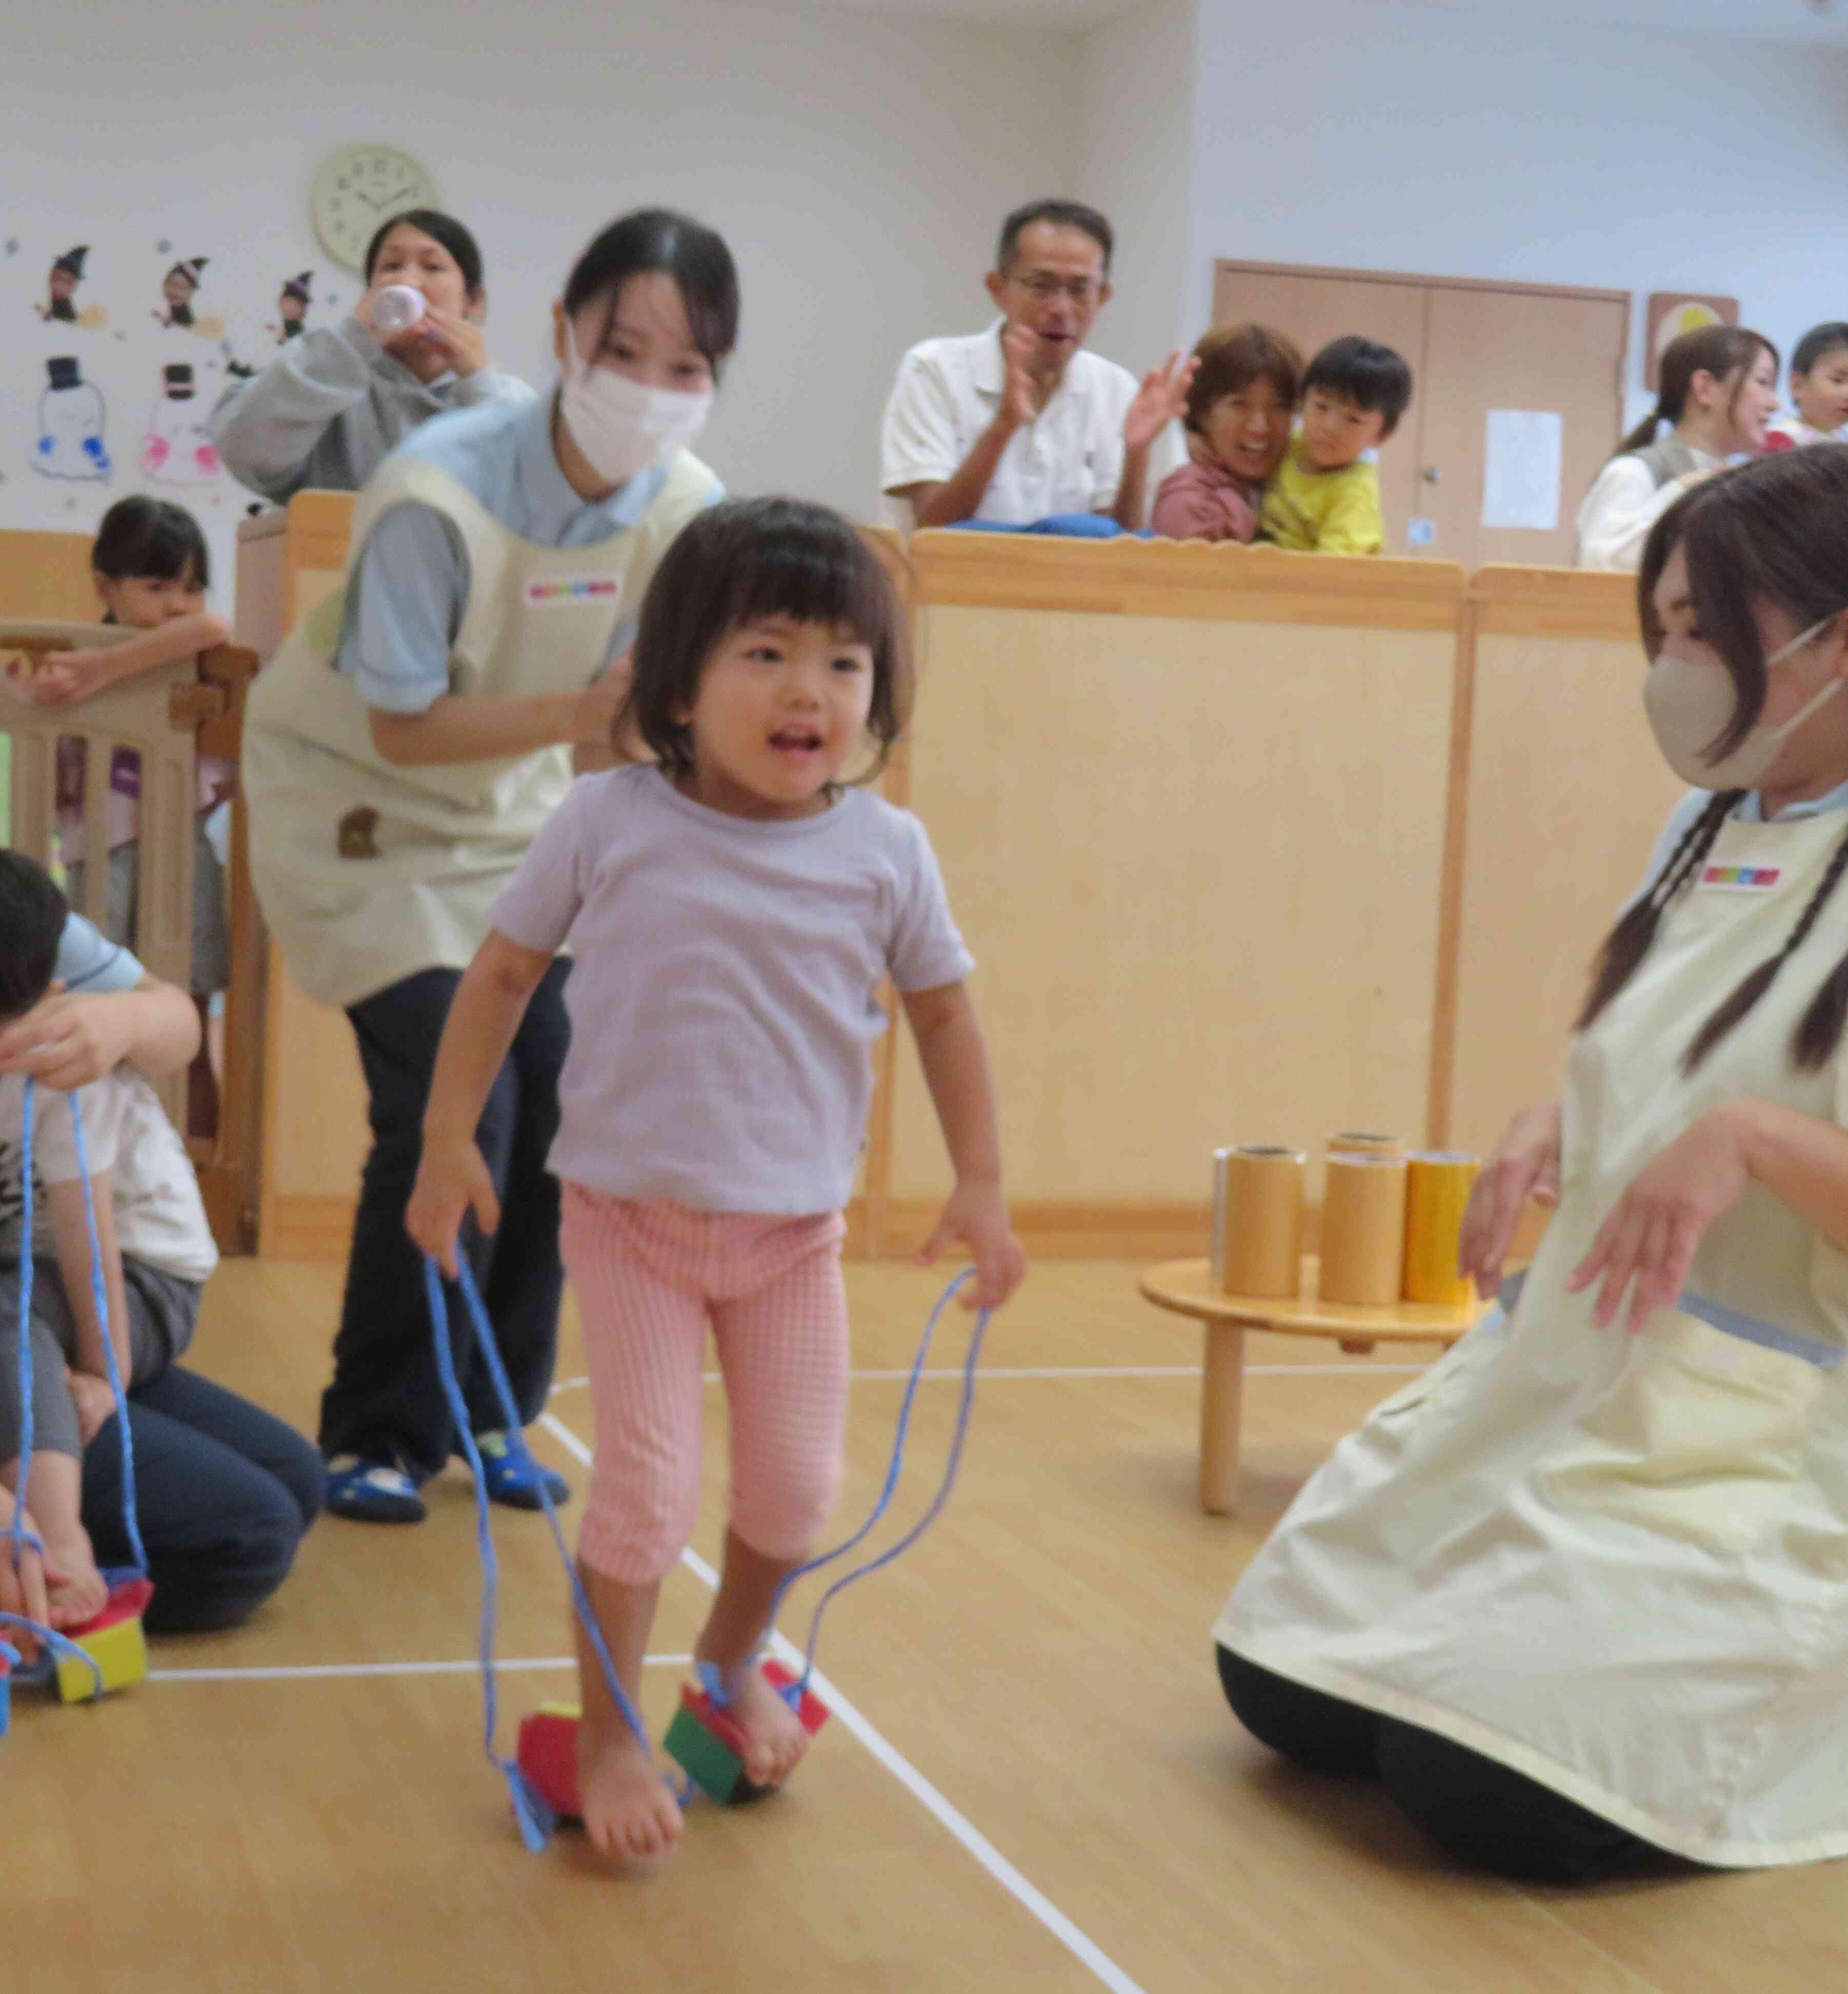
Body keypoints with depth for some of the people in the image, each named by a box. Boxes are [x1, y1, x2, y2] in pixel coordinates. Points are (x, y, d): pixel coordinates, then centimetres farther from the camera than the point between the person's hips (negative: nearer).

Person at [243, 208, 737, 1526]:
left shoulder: (686, 505, -13)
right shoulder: (439, 494, -29)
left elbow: (634, 712, -4)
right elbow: (402, 727, -25)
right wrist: (579, 712, -37)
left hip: (512, 811, 5)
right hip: (360, 809, -5)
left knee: (566, 1103, -4)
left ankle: (488, 1415, 16)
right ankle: (378, 1438, 4)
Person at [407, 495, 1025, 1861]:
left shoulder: (886, 850, -7)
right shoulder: (608, 826, -12)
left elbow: (944, 1012, 3)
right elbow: (504, 973, -2)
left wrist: (981, 1188, 0)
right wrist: (450, 1141, -5)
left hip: (796, 1224, 3)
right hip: (631, 1211, -2)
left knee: (798, 1488, 8)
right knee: (650, 1481, -6)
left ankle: (736, 1662, 40)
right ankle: (610, 1735, 16)